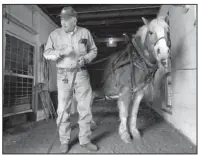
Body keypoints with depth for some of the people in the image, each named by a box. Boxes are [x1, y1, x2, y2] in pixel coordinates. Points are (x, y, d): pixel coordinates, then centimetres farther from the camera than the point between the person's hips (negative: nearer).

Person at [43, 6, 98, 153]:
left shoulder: (85, 32, 3)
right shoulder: (55, 34, 2)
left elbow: (94, 50, 9)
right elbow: (46, 53, 0)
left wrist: (85, 58, -11)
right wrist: (60, 52, -19)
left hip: (81, 73, 1)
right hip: (63, 75, 0)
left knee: (85, 107, 3)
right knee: (63, 109, 2)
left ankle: (85, 140, 19)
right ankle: (64, 141, 20)